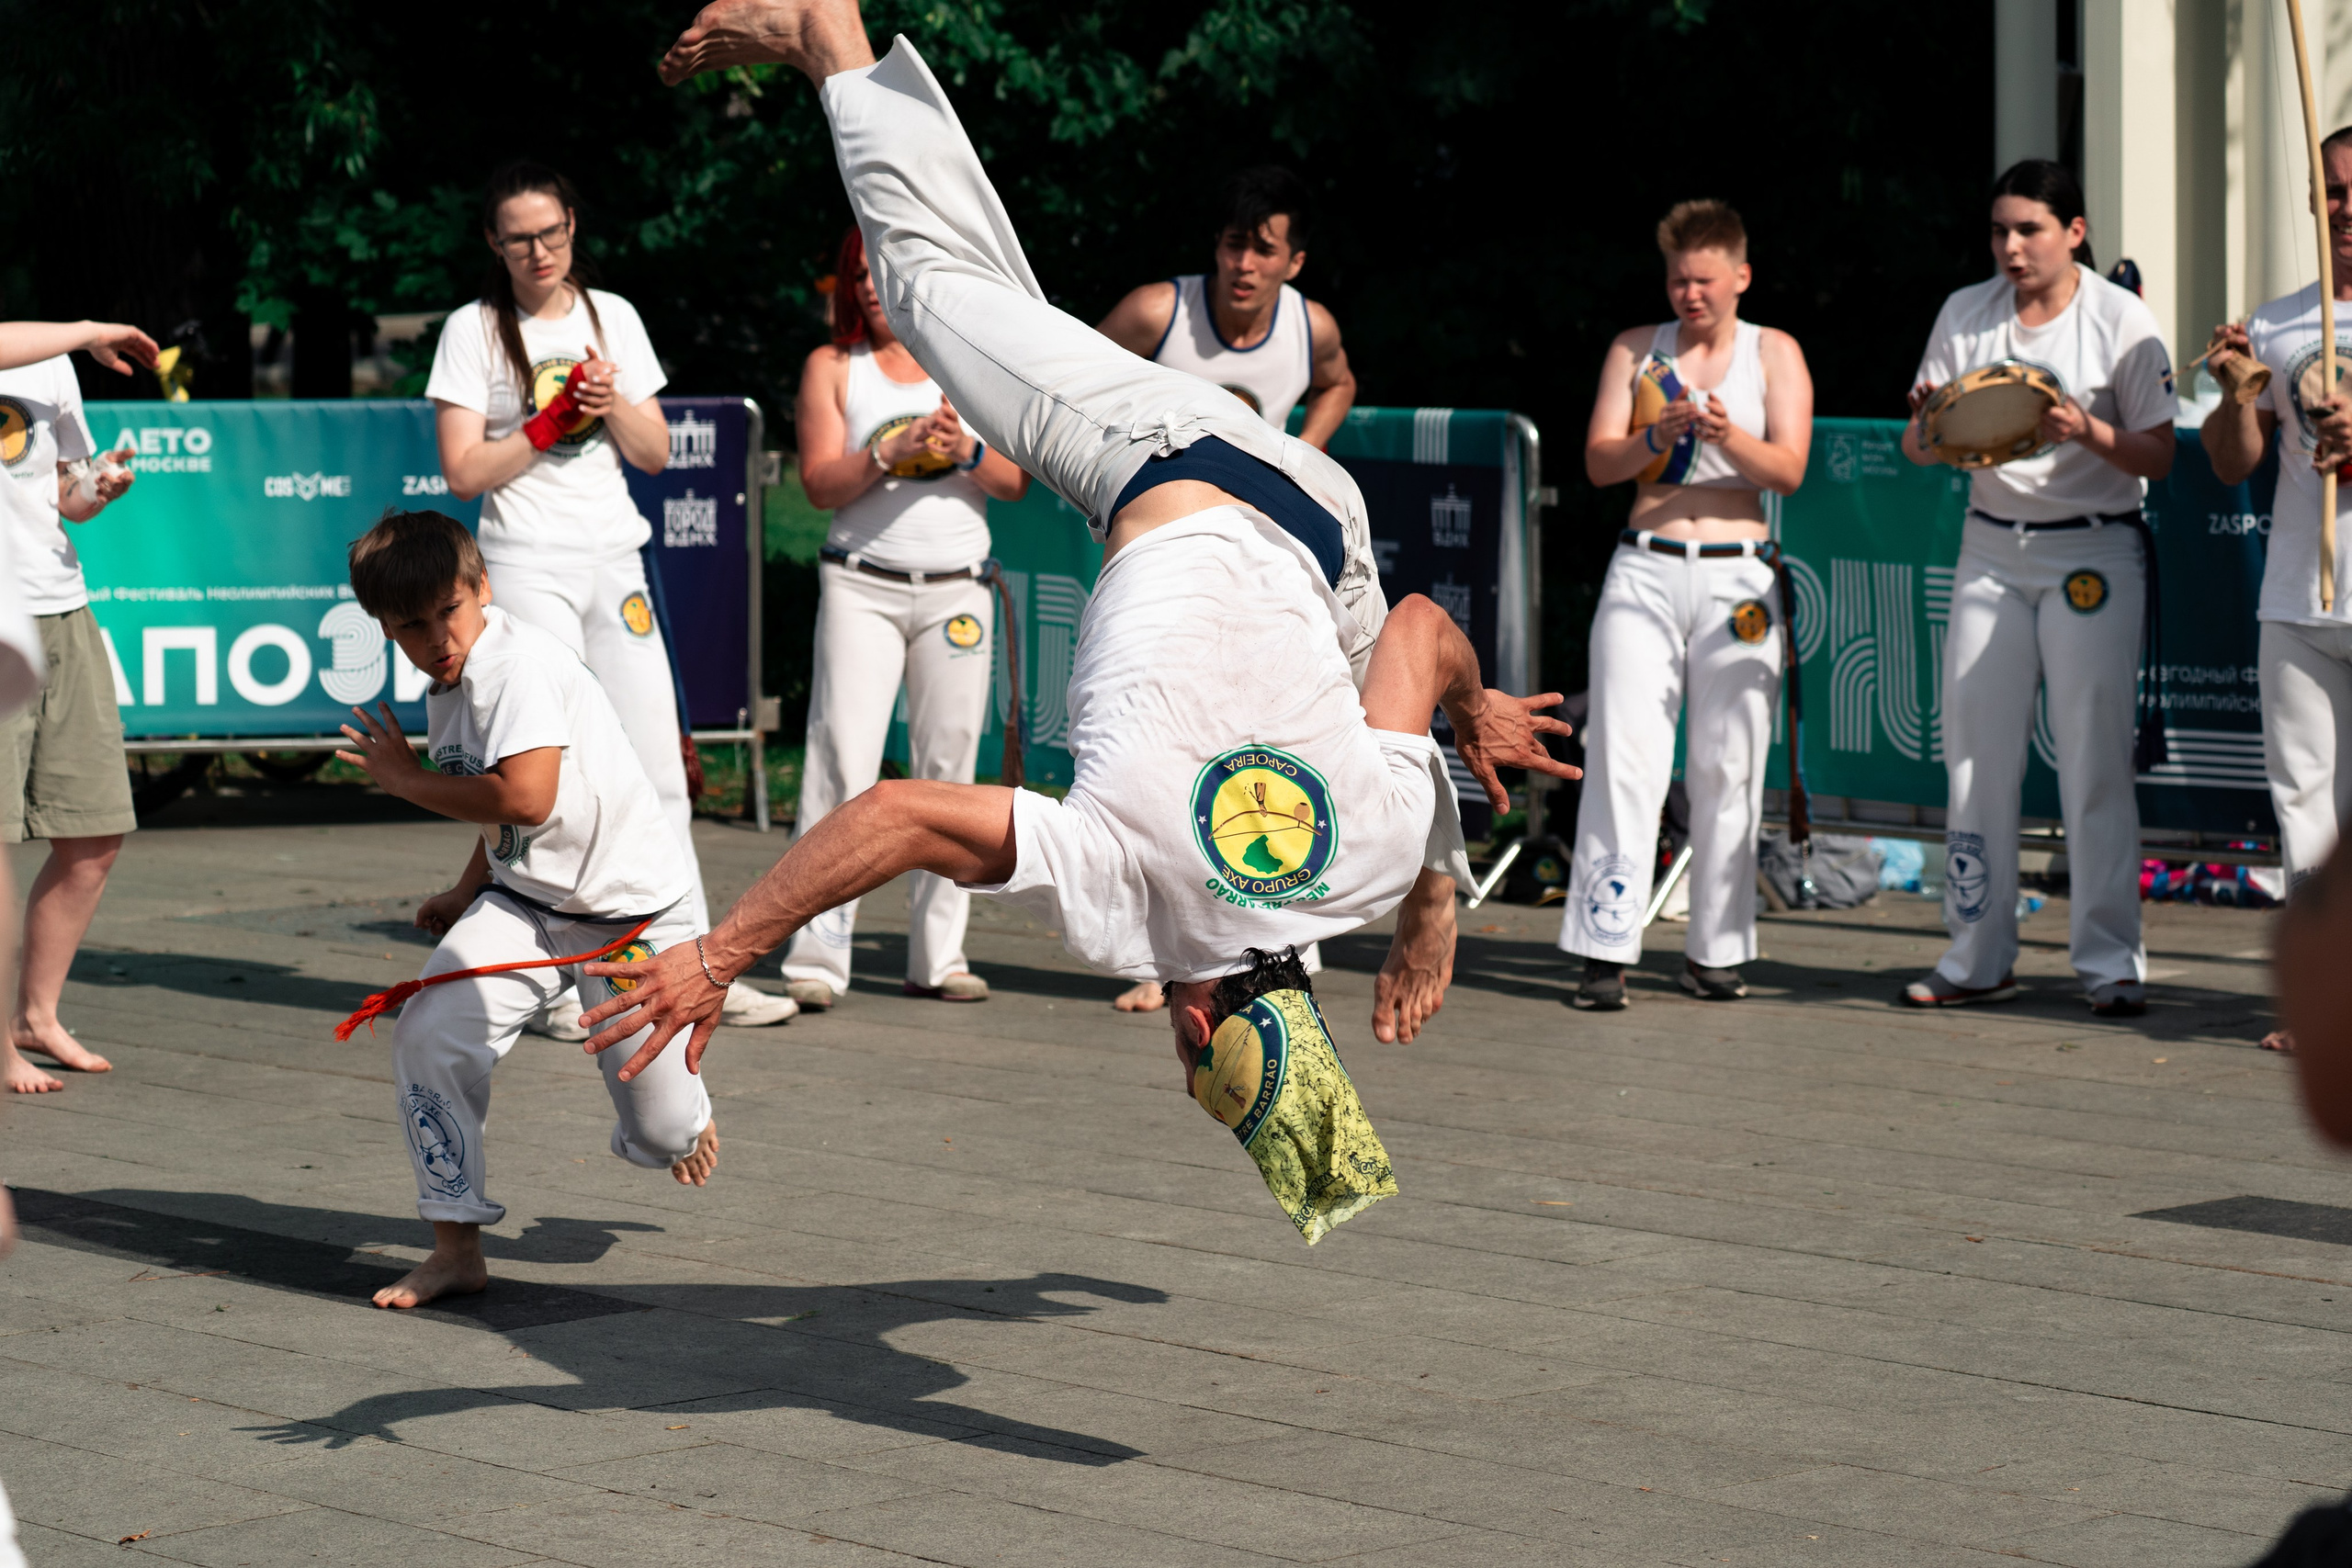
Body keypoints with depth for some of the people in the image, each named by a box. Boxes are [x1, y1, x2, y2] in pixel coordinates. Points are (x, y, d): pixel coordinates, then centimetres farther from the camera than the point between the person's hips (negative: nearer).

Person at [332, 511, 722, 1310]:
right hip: (525, 900, 7)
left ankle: (685, 1120, 43)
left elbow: (525, 800, -33)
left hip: (635, 905, -7)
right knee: (427, 1036, -14)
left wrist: (408, 780, -20)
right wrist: (467, 894, 15)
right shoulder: (448, 689, 5)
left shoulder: (522, 662, -24)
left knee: (659, 1132, 2)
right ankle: (456, 1248, -2)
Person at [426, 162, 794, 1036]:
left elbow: (656, 454, 12)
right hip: (526, 566, -4)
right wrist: (552, 424, -12)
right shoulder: (474, 331, 1)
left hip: (615, 560, 4)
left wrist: (612, 402, -6)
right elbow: (463, 472, -5)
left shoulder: (611, 316, 12)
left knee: (660, 767, 3)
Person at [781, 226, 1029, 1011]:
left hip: (956, 586, 2)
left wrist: (966, 451, -14)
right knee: (843, 760, -12)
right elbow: (820, 481, -2)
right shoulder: (832, 366, 9)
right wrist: (891, 454, -18)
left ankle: (939, 955, 8)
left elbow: (1016, 482, 6)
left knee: (949, 766, 1)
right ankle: (818, 955, -14)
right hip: (861, 584, -2)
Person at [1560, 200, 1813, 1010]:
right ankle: (1605, 949, -10)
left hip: (1738, 575, 0)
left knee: (1727, 767, 1)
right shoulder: (1635, 350, 12)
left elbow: (1789, 470, -1)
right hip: (1645, 570, 0)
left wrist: (1730, 438, -20)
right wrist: (1656, 436, -17)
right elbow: (1599, 460, 3)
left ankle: (1715, 950, 8)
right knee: (1623, 754, -9)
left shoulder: (1775, 354, 9)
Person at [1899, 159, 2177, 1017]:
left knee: (2095, 755, -6)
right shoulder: (1965, 314, 7)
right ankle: (1978, 954, 10)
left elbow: (2159, 456, -5)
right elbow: (1918, 445, 8)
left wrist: (2088, 432, -23)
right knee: (1976, 750, 2)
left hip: (2093, 551, -4)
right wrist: (1929, 425, -15)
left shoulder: (2122, 320, -4)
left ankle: (2111, 960, 0)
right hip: (1991, 549, 4)